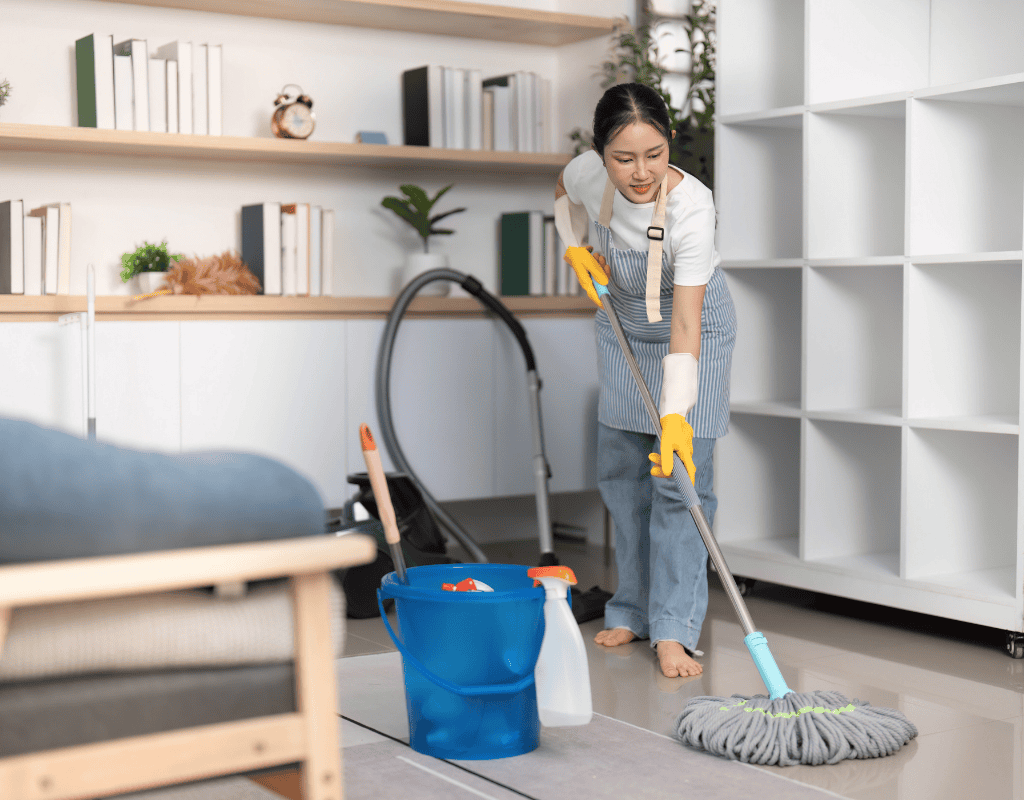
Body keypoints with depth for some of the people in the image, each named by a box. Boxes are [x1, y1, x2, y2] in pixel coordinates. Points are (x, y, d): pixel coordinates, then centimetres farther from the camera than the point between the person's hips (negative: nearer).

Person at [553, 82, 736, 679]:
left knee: (679, 473, -12)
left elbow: (684, 324, -39)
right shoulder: (589, 172, -23)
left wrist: (675, 414, -46)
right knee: (621, 468, 9)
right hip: (622, 322, 5)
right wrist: (577, 250, -8)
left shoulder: (693, 207, -35)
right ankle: (634, 610, 21)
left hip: (691, 322, -5)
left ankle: (674, 630, -7)